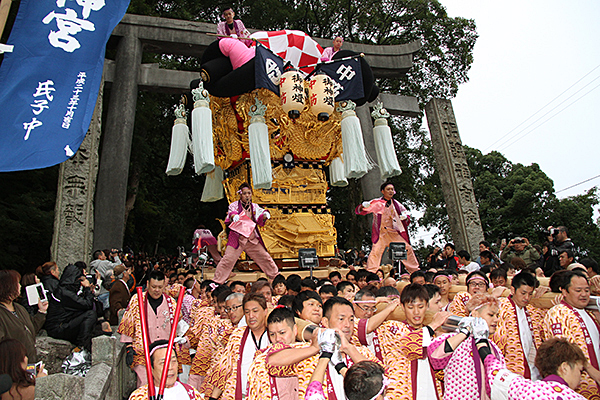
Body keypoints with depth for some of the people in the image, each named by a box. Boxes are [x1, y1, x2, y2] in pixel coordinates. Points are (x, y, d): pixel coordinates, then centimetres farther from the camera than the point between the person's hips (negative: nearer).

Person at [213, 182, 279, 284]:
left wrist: (265, 215, -23)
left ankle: (276, 277, 25)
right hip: (237, 238, -3)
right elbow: (231, 212, -16)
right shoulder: (234, 205, 2)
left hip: (253, 239, 3)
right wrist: (234, 216, -41)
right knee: (228, 259, -11)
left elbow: (260, 219, 0)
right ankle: (217, 282, 2)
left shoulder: (254, 206, 12)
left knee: (265, 258, 8)